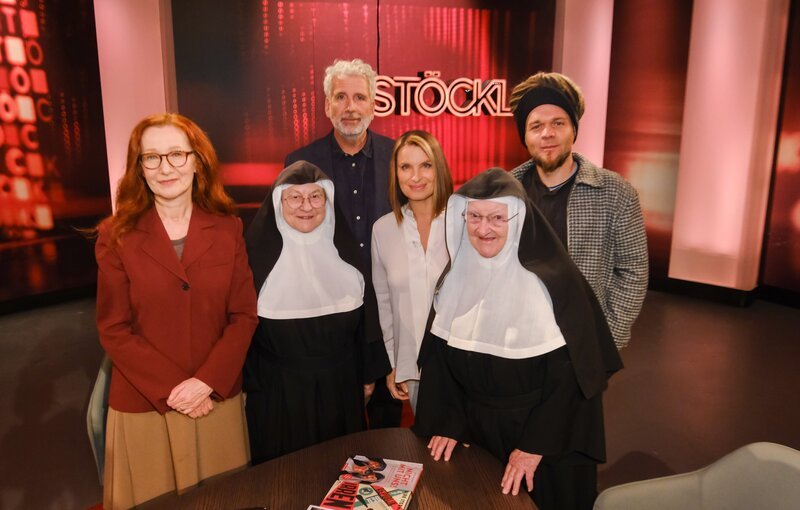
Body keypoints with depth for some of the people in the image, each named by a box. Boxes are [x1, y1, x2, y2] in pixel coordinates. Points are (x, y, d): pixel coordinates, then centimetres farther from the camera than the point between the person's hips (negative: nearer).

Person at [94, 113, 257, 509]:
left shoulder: (227, 229, 0)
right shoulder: (116, 236, -4)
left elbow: (244, 315, -3)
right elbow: (114, 329, -6)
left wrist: (207, 381, -14)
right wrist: (170, 390, -13)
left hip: (218, 399, 1)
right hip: (143, 405, -1)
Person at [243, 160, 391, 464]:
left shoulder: (341, 246, 1)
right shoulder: (259, 249, -8)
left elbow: (367, 312, 7)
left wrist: (369, 371, 9)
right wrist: (248, 383, -5)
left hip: (340, 385, 3)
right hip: (278, 390, -2)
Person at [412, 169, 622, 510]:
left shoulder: (552, 279, -19)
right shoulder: (455, 276, -5)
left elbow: (570, 371, -17)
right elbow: (436, 354, 2)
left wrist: (534, 446, -16)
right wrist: (446, 423, -1)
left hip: (545, 435, -4)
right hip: (474, 430, 4)